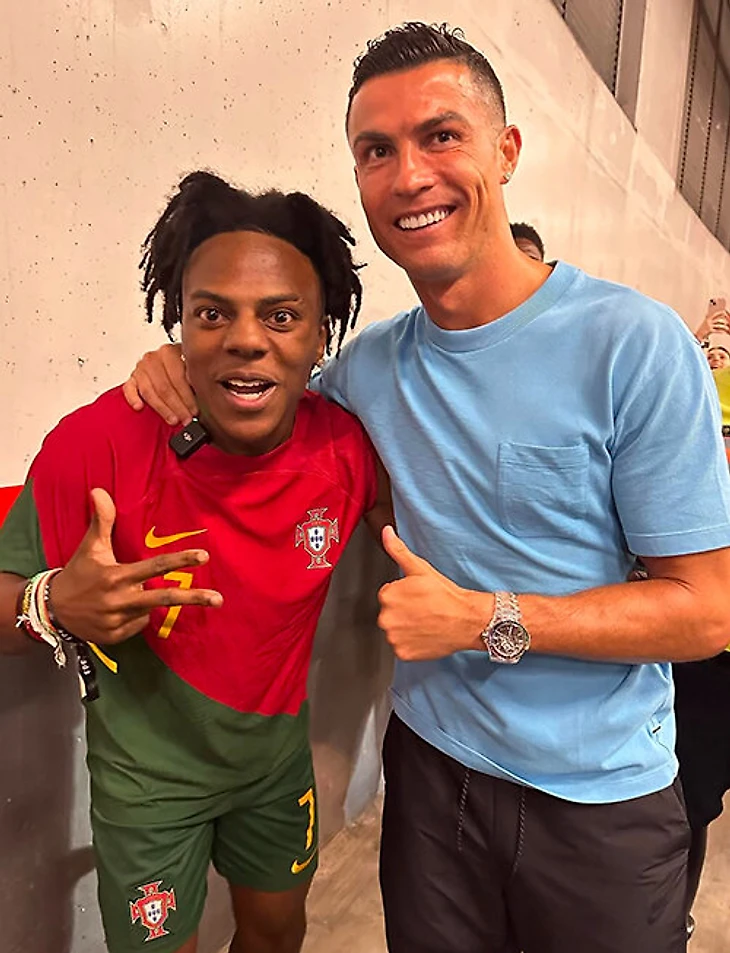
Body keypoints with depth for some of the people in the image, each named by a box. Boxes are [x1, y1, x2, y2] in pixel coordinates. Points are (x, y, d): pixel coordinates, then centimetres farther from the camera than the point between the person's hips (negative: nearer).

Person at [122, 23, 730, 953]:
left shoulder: (635, 345, -19)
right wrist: (184, 372, -7)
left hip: (601, 797, -3)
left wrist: (484, 620, -24)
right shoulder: (370, 362, -5)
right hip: (432, 763, 4)